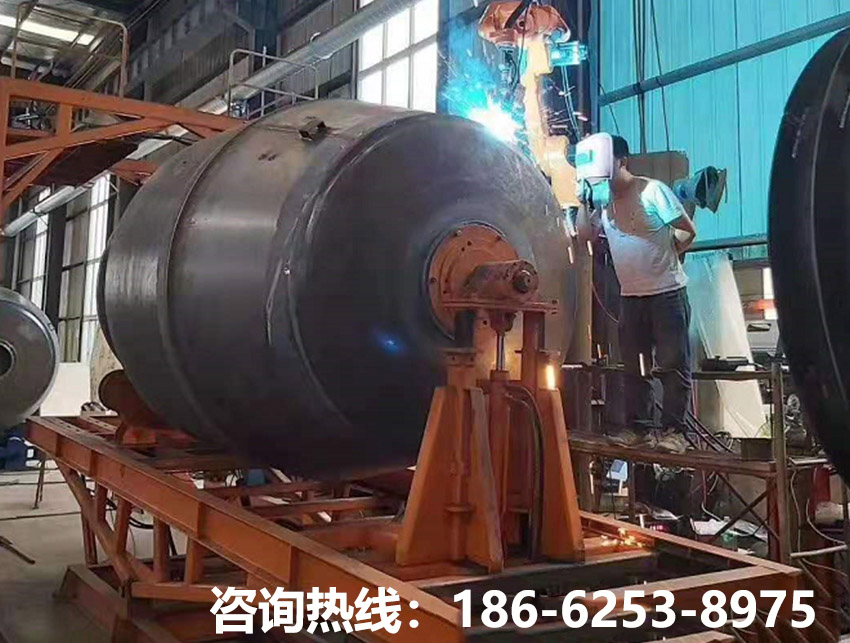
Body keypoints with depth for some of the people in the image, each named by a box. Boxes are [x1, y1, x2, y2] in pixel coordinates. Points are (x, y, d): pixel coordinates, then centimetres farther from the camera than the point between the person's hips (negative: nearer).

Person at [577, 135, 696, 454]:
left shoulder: (653, 190, -8)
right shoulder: (604, 200, 9)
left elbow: (688, 231, -5)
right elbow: (584, 234, 1)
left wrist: (664, 258, -3)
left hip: (667, 292, -6)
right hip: (630, 295, 6)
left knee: (673, 364, -1)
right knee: (634, 367, 10)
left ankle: (673, 430, 4)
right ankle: (639, 428, 18)